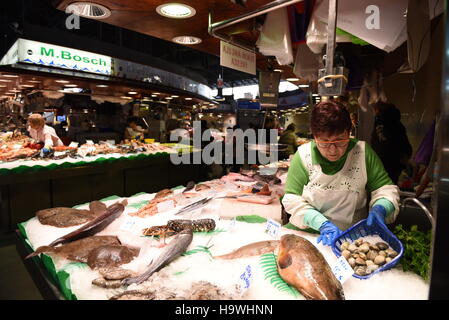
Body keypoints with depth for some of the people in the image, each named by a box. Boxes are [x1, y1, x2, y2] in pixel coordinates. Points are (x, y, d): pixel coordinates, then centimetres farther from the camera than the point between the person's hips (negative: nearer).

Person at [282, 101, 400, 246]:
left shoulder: (363, 152, -5)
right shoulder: (303, 154, -7)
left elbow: (386, 188, 3)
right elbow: (292, 199, -8)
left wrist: (379, 209, -18)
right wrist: (322, 223, -20)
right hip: (308, 232, 0)